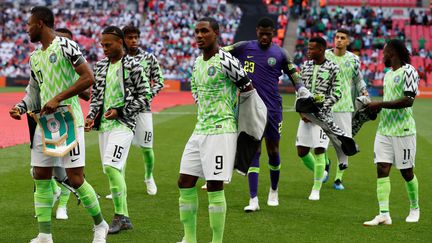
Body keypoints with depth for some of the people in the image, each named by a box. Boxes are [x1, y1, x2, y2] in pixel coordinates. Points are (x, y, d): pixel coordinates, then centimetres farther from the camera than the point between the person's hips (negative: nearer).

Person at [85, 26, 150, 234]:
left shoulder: (133, 66, -6)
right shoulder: (100, 66, 13)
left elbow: (144, 98, -6)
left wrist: (119, 111, -13)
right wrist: (91, 116, 3)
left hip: (122, 124, -7)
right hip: (103, 124, 7)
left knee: (111, 167, -19)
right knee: (115, 171, 8)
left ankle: (120, 215, -10)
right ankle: (123, 218, 14)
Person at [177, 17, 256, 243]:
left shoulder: (226, 61, -13)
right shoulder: (197, 63, 13)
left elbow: (249, 90, -9)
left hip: (221, 131, -9)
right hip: (200, 130, 9)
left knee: (215, 188, -6)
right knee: (185, 182, 8)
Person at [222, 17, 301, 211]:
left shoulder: (280, 54, 2)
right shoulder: (244, 47, 1)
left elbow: (295, 78, 8)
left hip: (273, 108, 1)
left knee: (273, 150, 8)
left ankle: (274, 191, 32)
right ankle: (253, 200, -7)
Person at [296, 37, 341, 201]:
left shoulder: (332, 69, -7)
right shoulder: (305, 66, 9)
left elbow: (336, 94, -8)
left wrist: (319, 110, -14)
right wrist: (301, 111, -1)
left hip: (322, 115, -5)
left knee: (319, 151, -9)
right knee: (302, 151, 5)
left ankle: (316, 189, 1)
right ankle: (320, 174, 33)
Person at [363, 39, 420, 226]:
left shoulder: (408, 71, -10)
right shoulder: (388, 74, 16)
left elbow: (408, 100, -19)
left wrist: (381, 104, -18)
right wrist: (374, 108, 7)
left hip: (403, 130, -7)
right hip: (384, 129, 7)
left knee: (406, 172, 4)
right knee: (382, 169, -4)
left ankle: (414, 209, 25)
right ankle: (384, 214, -7)